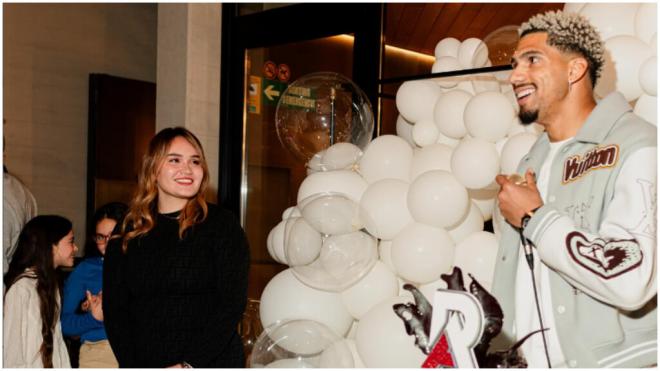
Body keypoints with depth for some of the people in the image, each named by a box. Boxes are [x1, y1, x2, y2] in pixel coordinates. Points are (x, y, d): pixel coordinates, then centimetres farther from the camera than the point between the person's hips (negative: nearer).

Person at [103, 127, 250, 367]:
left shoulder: (221, 224, -5)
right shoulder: (128, 235, 4)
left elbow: (232, 302, -11)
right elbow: (114, 309, 1)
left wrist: (190, 364, -18)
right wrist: (132, 364, -12)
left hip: (211, 361, -2)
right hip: (143, 361, 2)